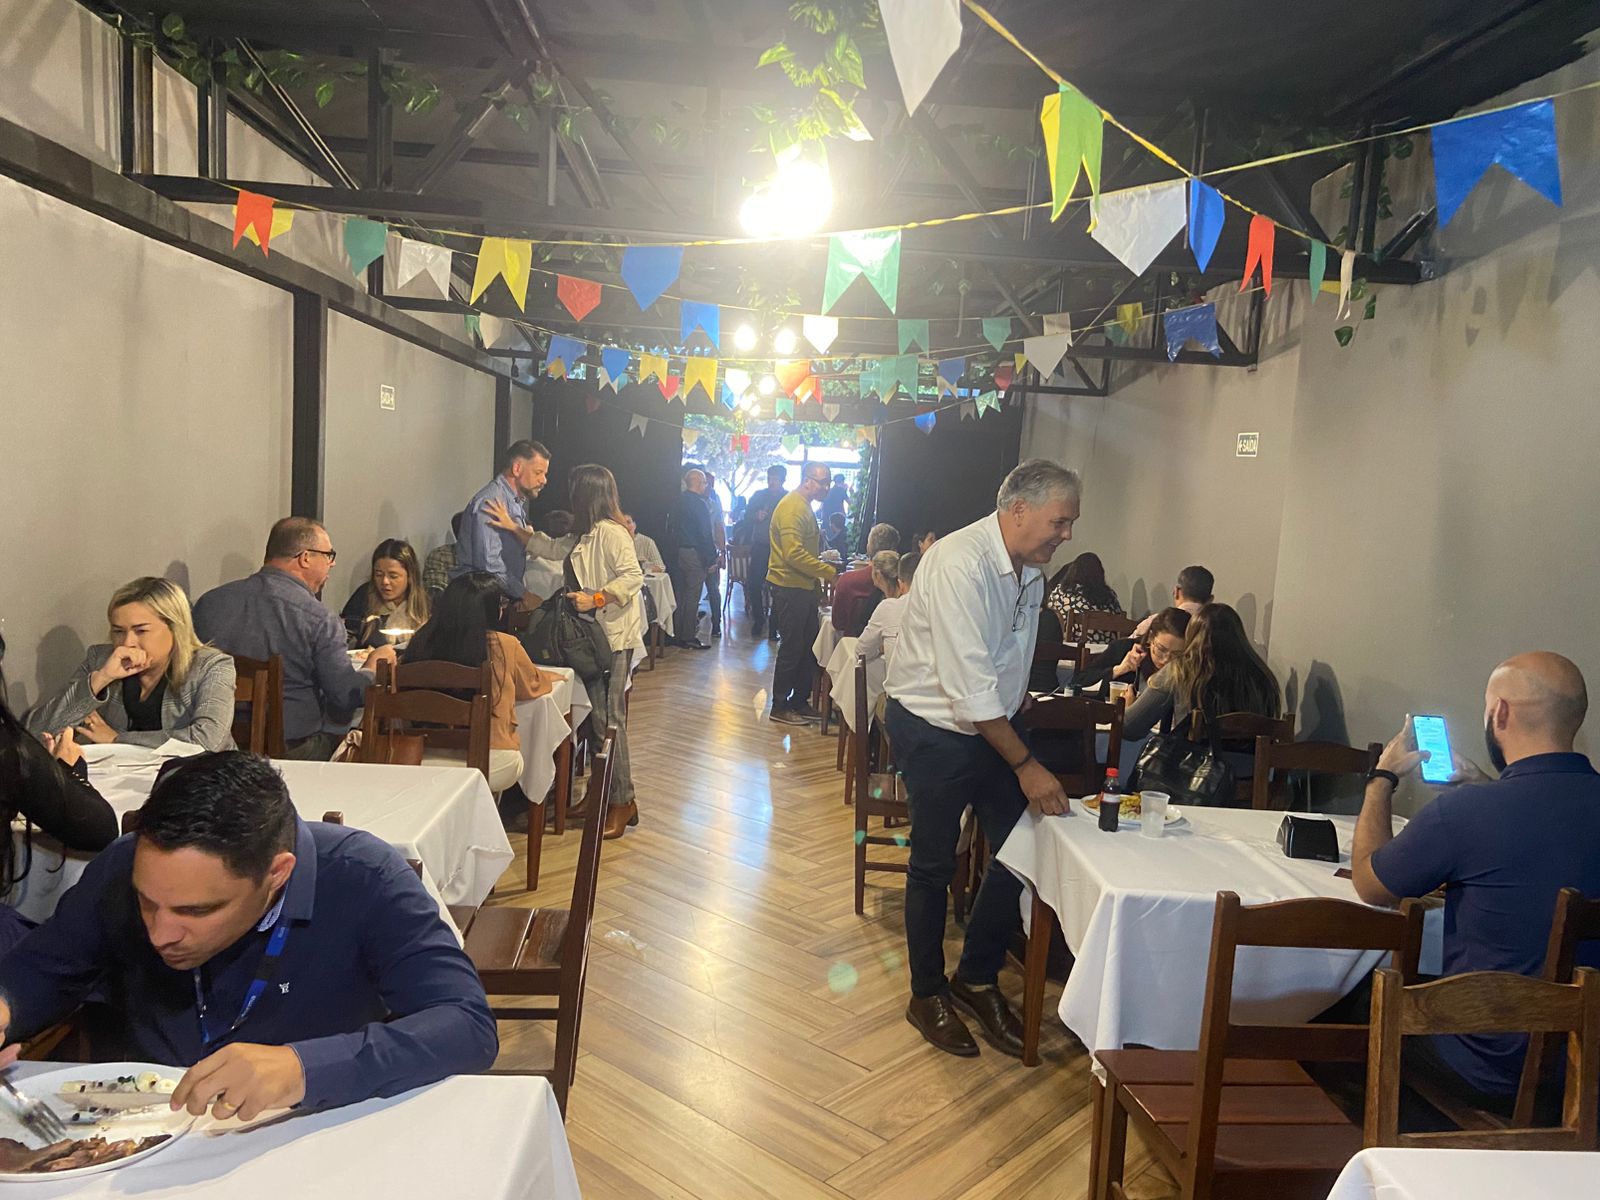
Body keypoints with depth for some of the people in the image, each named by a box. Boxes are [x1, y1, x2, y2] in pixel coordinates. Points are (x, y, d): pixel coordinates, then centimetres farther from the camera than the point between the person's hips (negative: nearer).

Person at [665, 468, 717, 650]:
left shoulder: (677, 501, 9)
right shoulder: (699, 504, -15)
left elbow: (670, 529, 12)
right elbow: (705, 534, -17)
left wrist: (672, 552, 17)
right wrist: (711, 557, -10)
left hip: (676, 552, 8)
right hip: (694, 553, -8)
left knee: (679, 595, 14)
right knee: (692, 597, -1)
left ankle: (677, 635, 20)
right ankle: (689, 637, 2)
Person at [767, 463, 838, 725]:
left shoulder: (804, 507, 17)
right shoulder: (792, 507, -17)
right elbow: (794, 554, -25)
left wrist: (820, 573, 14)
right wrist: (828, 572, -21)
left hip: (803, 587, 10)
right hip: (789, 588, -10)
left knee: (809, 646, 13)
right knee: (792, 648, -3)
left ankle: (799, 701, 23)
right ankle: (780, 706, 8)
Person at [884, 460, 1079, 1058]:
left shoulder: (1030, 570, 2)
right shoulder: (960, 565, -26)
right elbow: (970, 687, -28)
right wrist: (1025, 765, -24)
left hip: (993, 723, 8)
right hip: (934, 728, -7)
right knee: (934, 863, 6)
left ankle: (977, 979, 26)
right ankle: (927, 993, 28)